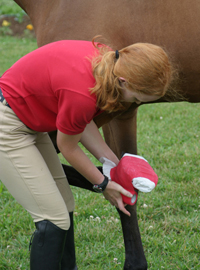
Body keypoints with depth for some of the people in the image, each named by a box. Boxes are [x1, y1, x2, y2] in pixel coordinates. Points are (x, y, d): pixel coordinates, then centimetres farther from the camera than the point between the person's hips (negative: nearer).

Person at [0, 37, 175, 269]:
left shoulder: (107, 60, -10)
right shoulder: (82, 94, -34)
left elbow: (80, 121, 5)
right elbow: (68, 147, -15)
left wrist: (113, 163, 4)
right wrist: (102, 184, -1)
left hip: (29, 123, 10)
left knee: (64, 208, 17)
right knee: (54, 219, -9)